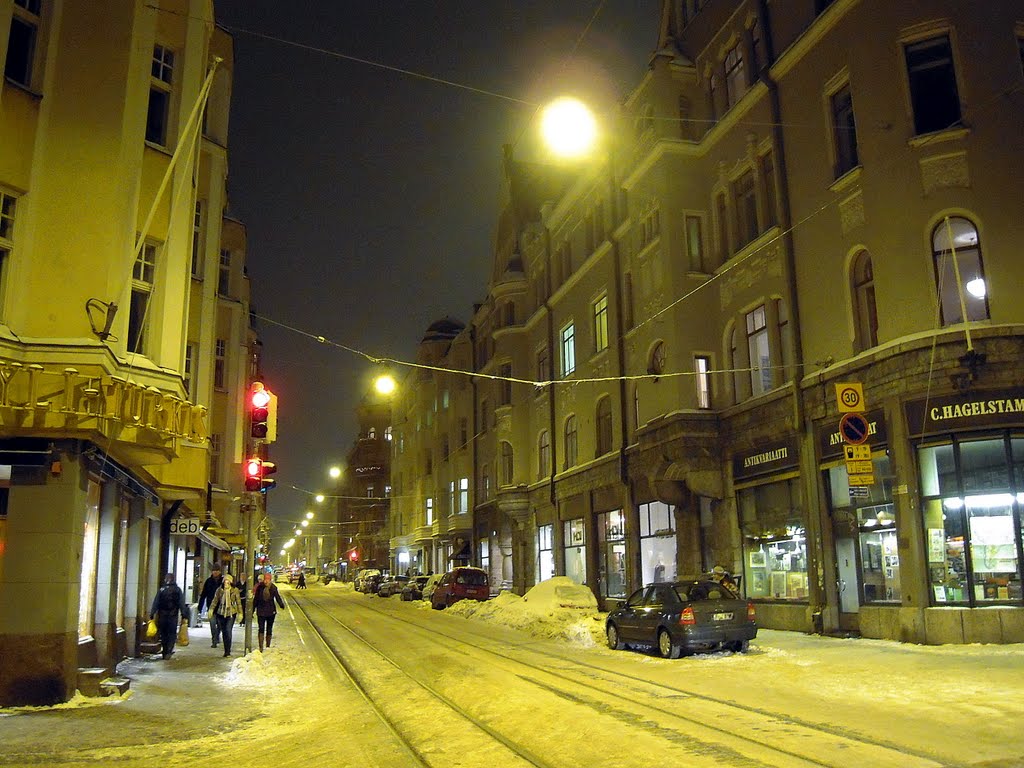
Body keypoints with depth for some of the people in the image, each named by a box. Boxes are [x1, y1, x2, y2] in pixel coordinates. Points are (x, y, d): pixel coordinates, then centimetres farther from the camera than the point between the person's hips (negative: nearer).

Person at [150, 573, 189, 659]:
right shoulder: (177, 590, 1)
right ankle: (169, 651, -13)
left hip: (162, 616, 1)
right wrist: (184, 615, 0)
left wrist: (152, 615, 3)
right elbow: (182, 604, -2)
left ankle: (165, 653, 18)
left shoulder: (161, 590, 3)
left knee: (163, 634, 13)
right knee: (172, 634, 4)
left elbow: (155, 603, 1)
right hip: (173, 616, -1)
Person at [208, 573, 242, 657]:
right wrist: (211, 609, -6)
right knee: (224, 632, 8)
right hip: (221, 613, 3)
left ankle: (228, 651, -10)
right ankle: (226, 650, 19)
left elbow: (238, 602, 0)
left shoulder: (235, 591, -3)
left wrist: (240, 612, -3)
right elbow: (215, 601, 6)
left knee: (228, 631, -13)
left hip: (231, 613, -3)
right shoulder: (219, 590, 2)